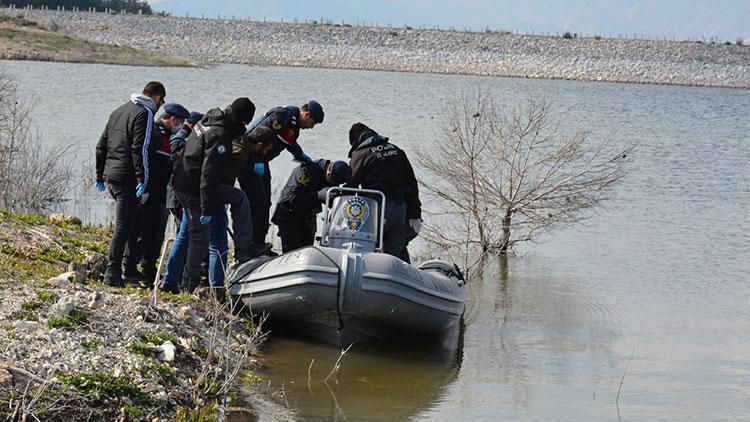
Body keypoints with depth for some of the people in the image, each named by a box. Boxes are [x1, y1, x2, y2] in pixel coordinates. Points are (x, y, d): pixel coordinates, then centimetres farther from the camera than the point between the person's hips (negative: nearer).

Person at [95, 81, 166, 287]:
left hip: (110, 176, 8)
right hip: (127, 178, -8)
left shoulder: (119, 111, 18)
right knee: (123, 227, -6)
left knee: (124, 224, 20)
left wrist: (100, 175, 25)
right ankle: (112, 274, -10)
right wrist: (142, 180, -20)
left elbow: (101, 145, 20)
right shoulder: (145, 113, -8)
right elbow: (139, 149, -19)